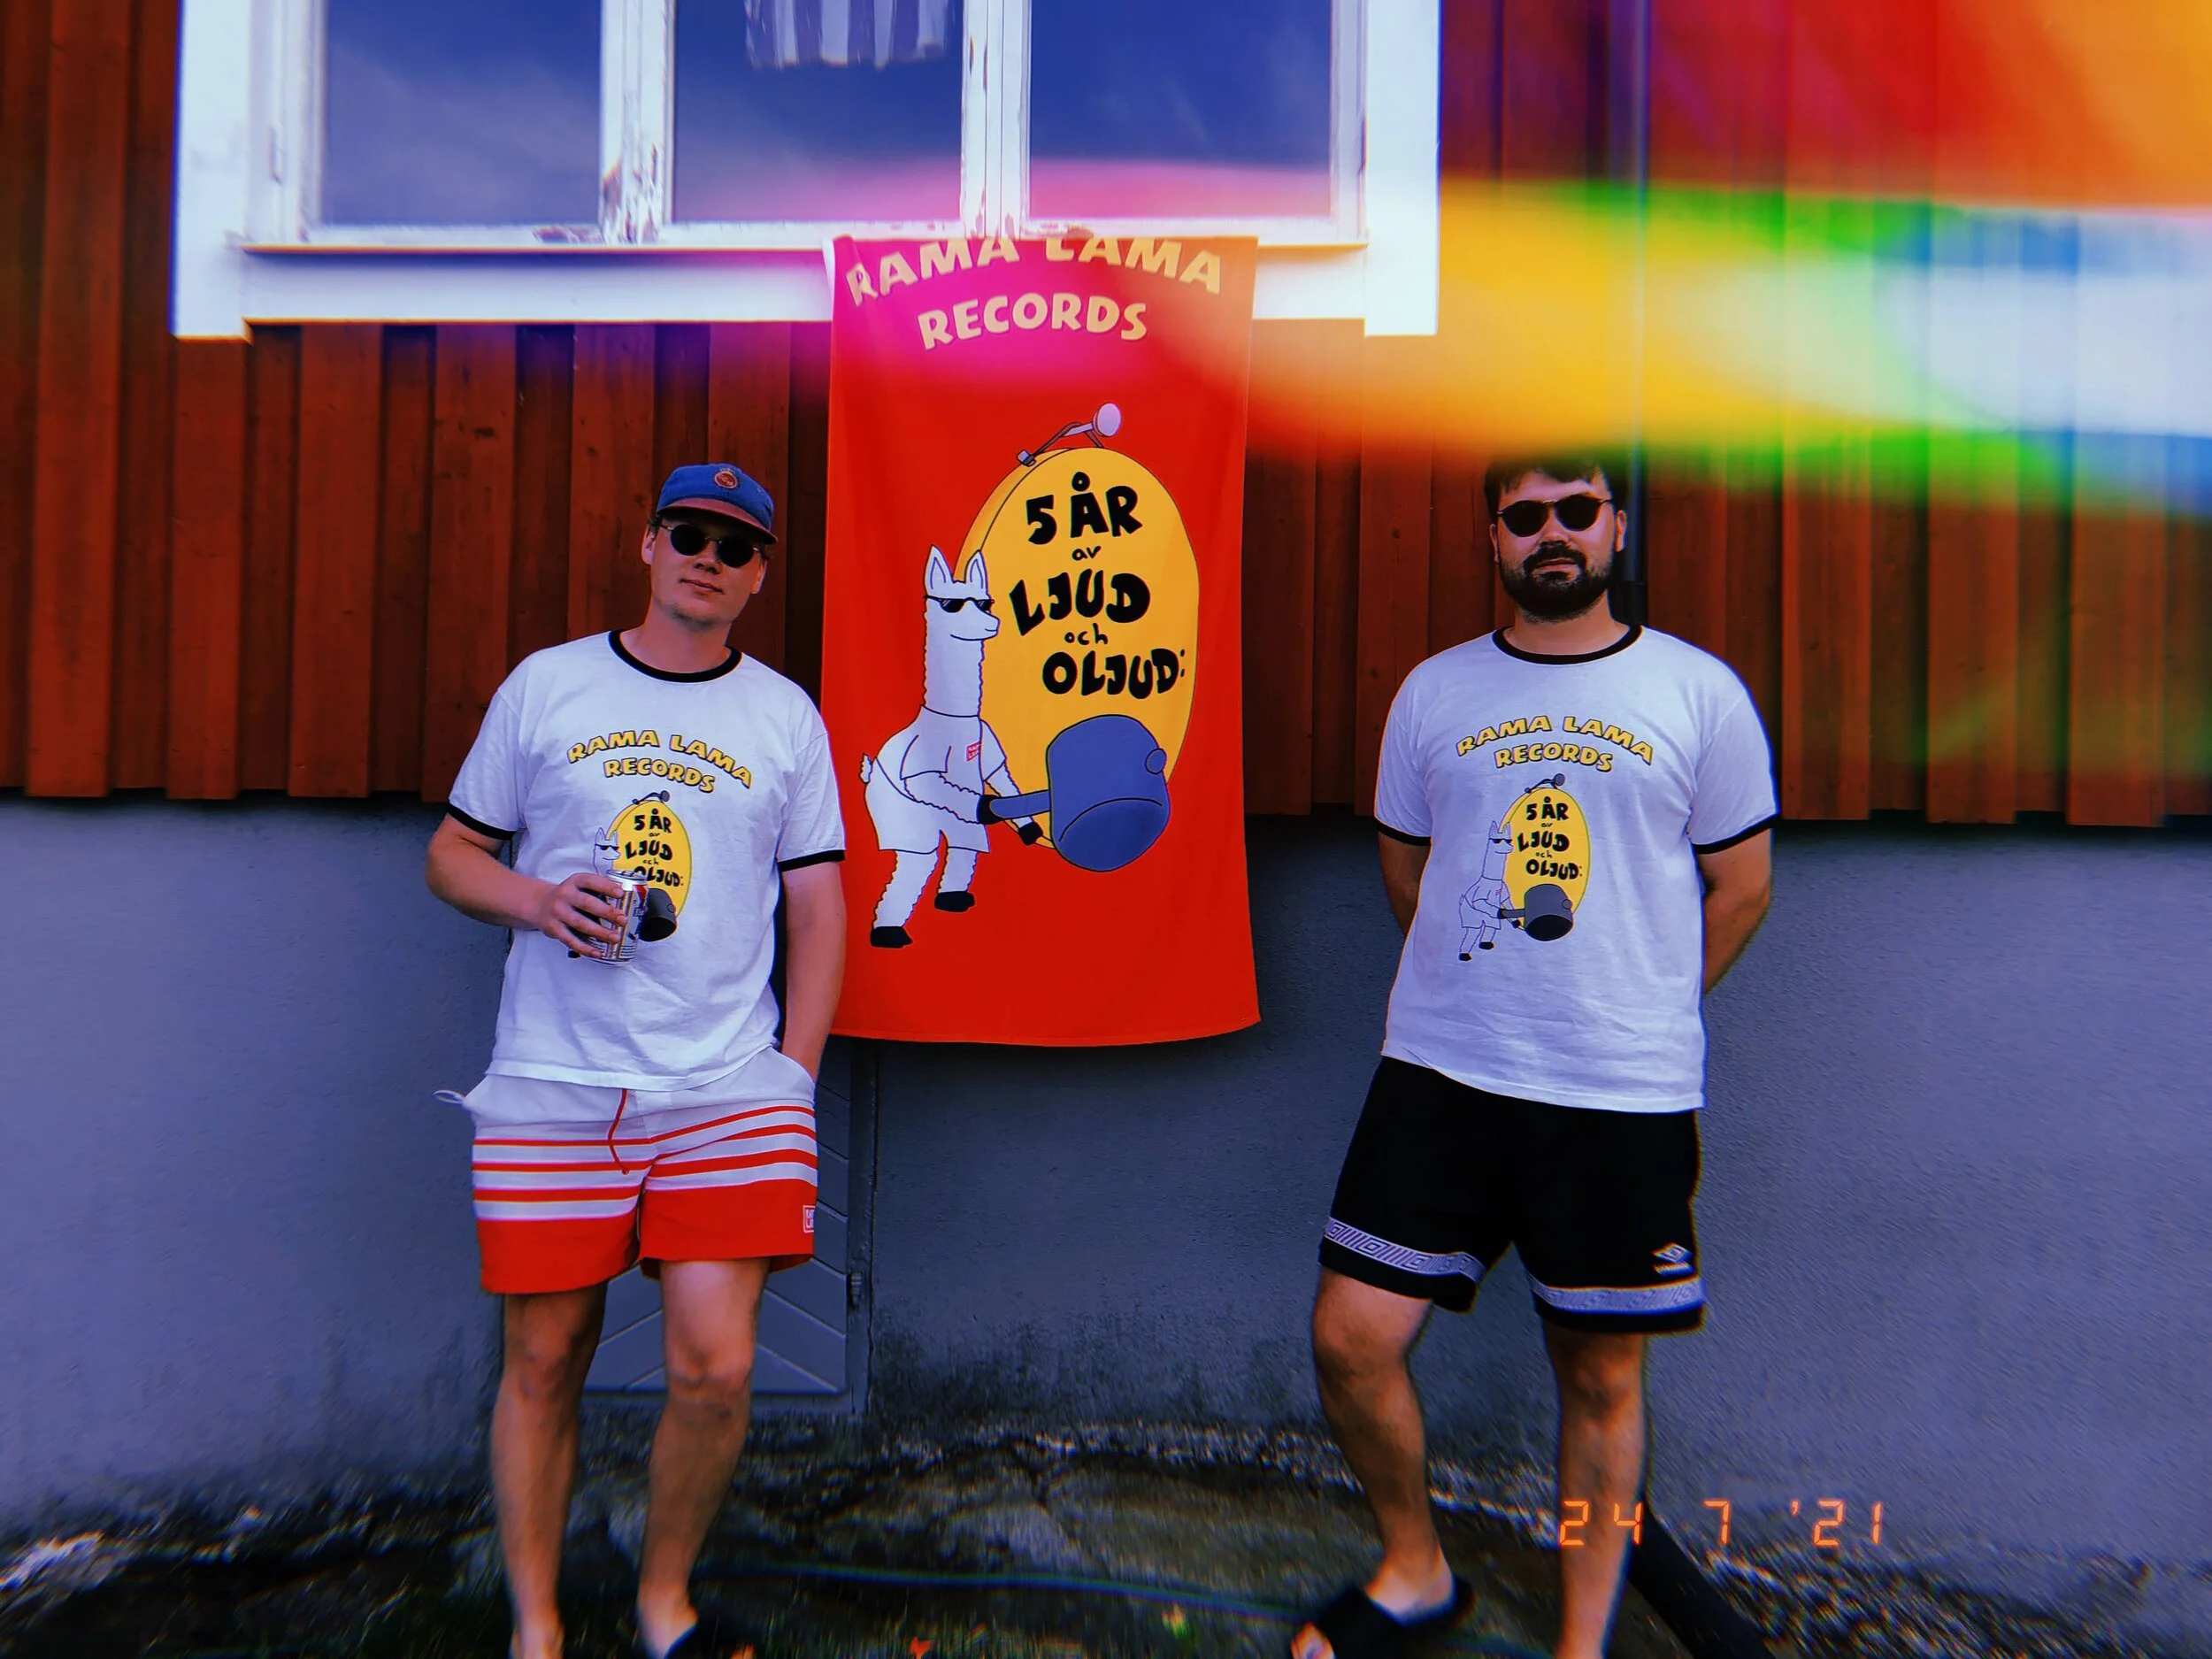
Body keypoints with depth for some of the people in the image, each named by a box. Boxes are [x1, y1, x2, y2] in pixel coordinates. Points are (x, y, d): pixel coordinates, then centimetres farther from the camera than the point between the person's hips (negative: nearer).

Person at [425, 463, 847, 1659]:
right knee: (543, 1363, 9)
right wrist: (538, 901, -10)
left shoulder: (787, 715, 8)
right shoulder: (544, 685, 7)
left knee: (717, 1371, -4)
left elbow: (817, 909, 8)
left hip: (729, 1092, 0)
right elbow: (453, 853, 12)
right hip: (551, 1091, 0)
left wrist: (794, 1080, 1)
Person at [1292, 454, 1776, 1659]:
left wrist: (1634, 1012, 8)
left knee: (1600, 1376, 10)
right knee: (1350, 1339, 0)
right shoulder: (1434, 691, 7)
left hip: (1625, 1100, -1)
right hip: (1437, 1075, 2)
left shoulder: (1699, 692, 1)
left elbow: (1739, 886, 8)